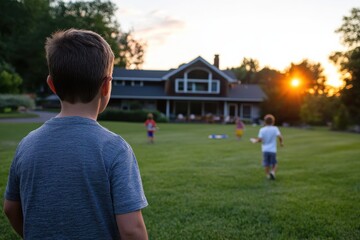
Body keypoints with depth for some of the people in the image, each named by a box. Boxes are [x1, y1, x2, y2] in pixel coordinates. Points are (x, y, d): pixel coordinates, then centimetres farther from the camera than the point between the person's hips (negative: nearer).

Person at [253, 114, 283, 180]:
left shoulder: (262, 130, -1)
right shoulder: (275, 128, -2)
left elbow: (259, 139, -7)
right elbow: (280, 136, -13)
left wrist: (256, 141, 14)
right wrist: (281, 142, 6)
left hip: (265, 150, 1)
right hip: (273, 150, -1)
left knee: (267, 165, 9)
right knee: (274, 164, 12)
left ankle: (268, 175, 7)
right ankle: (272, 172, -11)